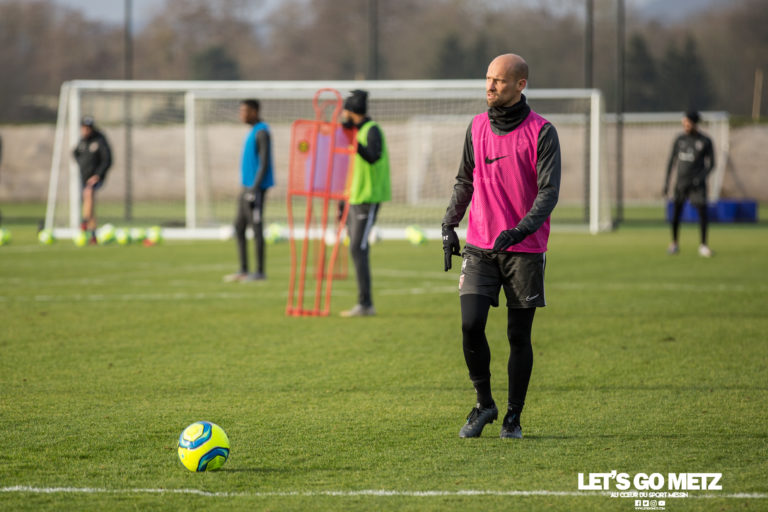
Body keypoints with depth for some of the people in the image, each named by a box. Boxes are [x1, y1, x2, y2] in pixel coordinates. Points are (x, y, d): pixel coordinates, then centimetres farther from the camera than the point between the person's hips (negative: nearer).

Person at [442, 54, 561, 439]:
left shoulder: (542, 132, -6)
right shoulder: (477, 127, 8)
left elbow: (549, 191, -12)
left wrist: (520, 230, -26)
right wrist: (449, 225, 10)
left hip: (525, 249, -3)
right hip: (479, 247, 3)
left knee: (519, 336, 2)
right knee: (471, 324, -10)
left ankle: (513, 418, 14)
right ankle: (483, 404, 8)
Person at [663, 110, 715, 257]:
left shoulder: (705, 142, -3)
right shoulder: (680, 139, 4)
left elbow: (711, 164, 0)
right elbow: (672, 161, 10)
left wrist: (700, 178, -14)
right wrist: (666, 182, 7)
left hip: (697, 183, -2)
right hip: (681, 182, 2)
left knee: (702, 211, -12)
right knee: (676, 213, 0)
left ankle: (703, 245, -3)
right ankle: (674, 244, 15)